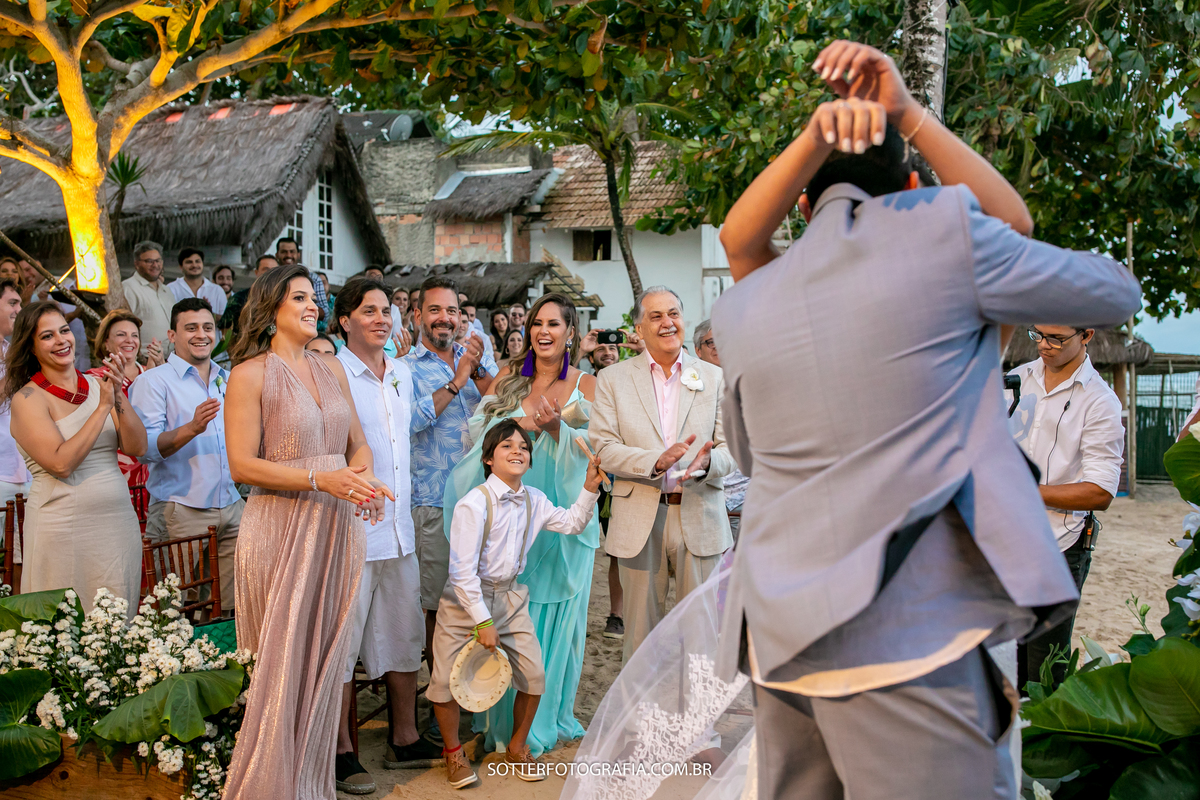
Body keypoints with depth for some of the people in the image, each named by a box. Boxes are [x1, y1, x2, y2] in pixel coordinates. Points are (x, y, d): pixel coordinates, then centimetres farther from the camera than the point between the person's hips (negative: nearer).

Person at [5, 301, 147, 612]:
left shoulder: (99, 385, 7)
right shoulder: (28, 398, -5)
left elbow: (137, 448, 0)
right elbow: (61, 463, -17)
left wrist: (118, 396, -13)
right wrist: (104, 406, -16)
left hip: (117, 523, 4)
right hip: (64, 526, -4)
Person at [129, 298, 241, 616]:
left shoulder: (230, 381, 17)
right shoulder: (153, 381, -2)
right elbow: (144, 447, -14)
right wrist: (191, 428, -28)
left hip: (232, 508, 5)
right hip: (182, 512, -5)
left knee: (234, 607, 4)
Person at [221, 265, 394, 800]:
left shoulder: (331, 368, 13)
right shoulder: (250, 374, -5)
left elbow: (359, 443, 15)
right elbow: (242, 465, -11)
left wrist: (362, 475, -7)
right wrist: (322, 479, -20)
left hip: (337, 527, 6)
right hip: (281, 528, -5)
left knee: (323, 659, 11)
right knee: (284, 663, 1)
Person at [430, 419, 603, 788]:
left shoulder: (533, 500, -2)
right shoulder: (473, 504, -21)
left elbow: (572, 523, 13)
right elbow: (463, 570, -21)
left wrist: (589, 488, -2)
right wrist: (482, 621, -19)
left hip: (511, 597, 5)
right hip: (466, 599, -5)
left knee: (533, 674, 2)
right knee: (447, 679, -2)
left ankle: (517, 747, 26)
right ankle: (453, 752, 24)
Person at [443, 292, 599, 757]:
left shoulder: (585, 384, 4)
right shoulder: (508, 379, 8)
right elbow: (477, 433, 2)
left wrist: (554, 425, -21)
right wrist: (519, 421, -14)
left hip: (562, 511, -1)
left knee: (556, 611, 4)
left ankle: (549, 717, 18)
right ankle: (506, 722, 14)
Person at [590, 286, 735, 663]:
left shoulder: (714, 378, 8)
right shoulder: (612, 379, 5)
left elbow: (731, 449, 4)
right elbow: (603, 446, -4)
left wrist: (707, 461, -20)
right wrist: (656, 461, -20)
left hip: (699, 516, 1)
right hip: (639, 519, 0)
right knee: (640, 631, 8)